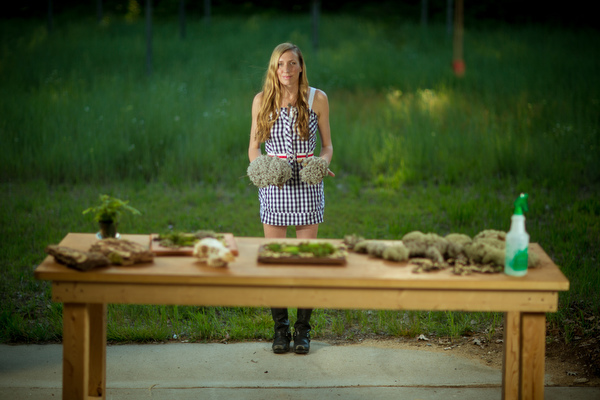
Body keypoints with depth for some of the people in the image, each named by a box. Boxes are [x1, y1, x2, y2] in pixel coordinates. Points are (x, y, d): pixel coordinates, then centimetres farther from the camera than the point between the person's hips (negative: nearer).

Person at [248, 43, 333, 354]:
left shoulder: (317, 99, -1)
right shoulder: (262, 101, 1)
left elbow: (327, 144, 6)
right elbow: (253, 147, 6)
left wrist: (323, 164, -15)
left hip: (307, 186, 0)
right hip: (273, 186, 1)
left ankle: (303, 329, 13)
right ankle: (280, 328, 15)